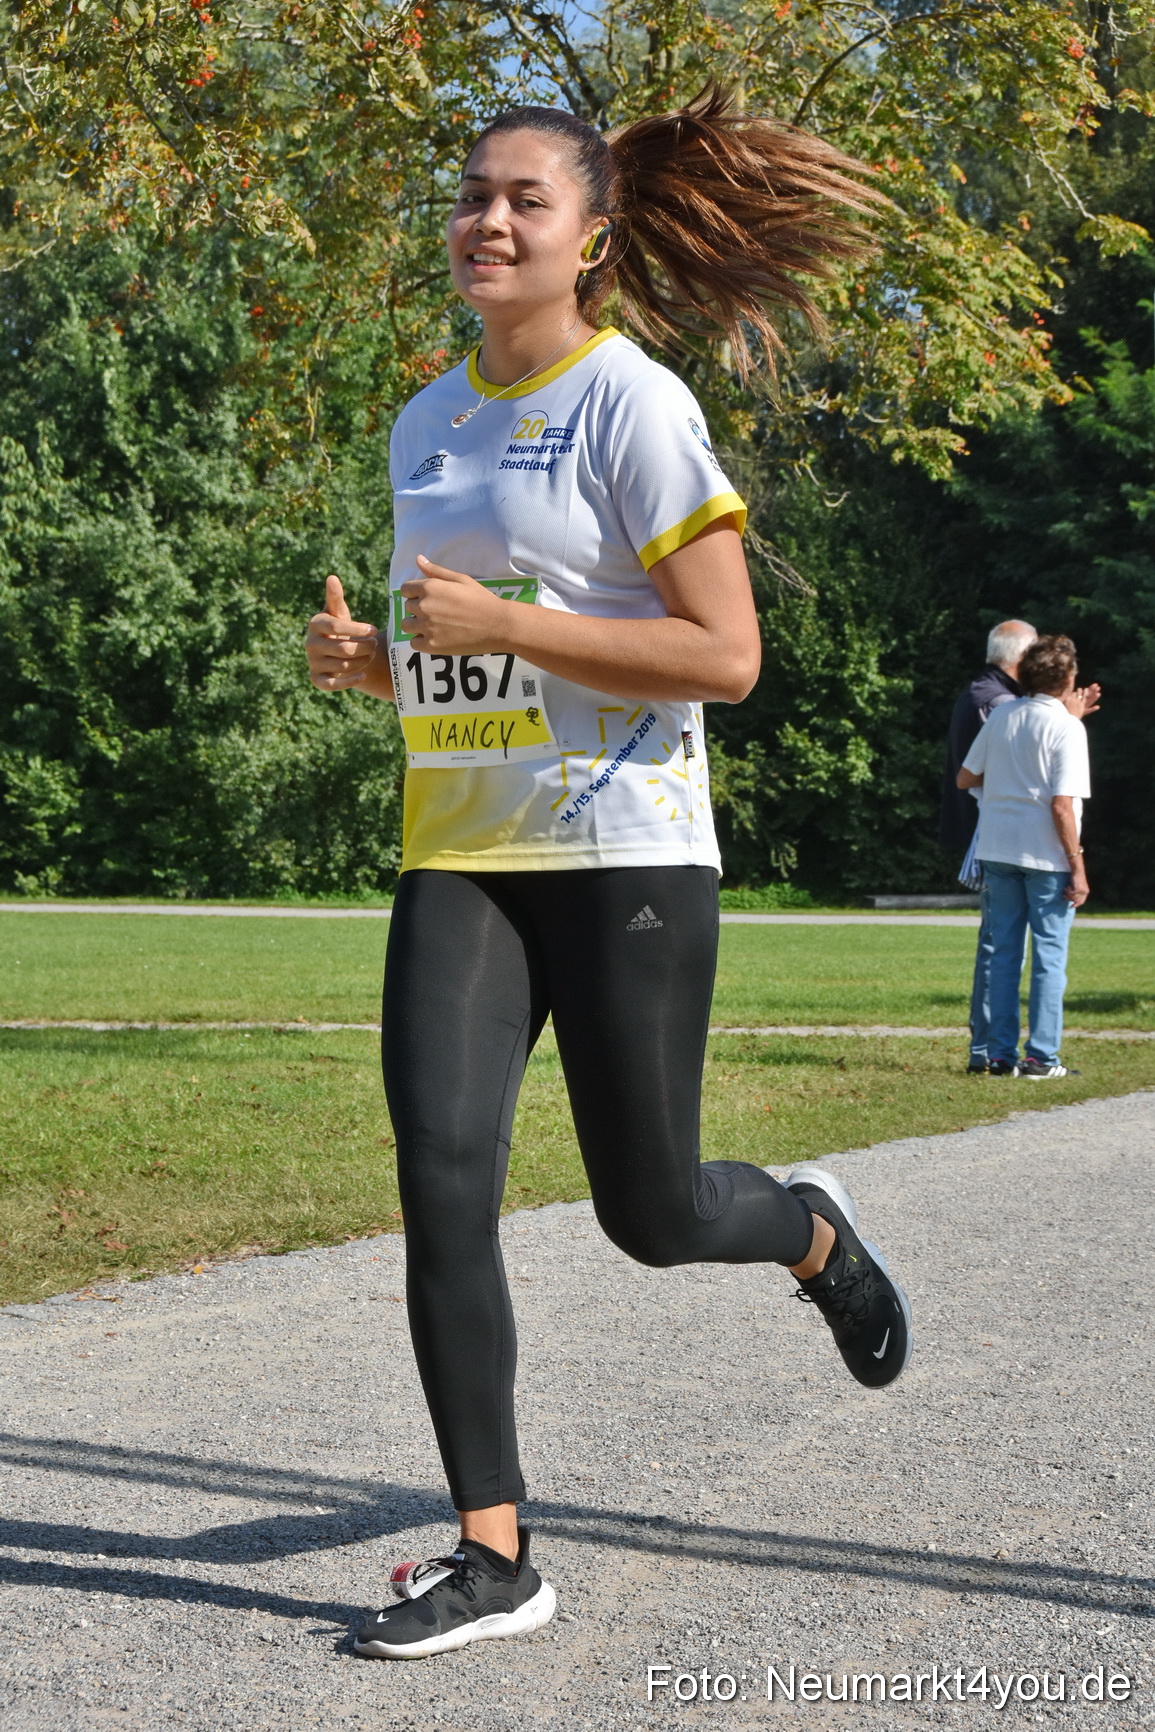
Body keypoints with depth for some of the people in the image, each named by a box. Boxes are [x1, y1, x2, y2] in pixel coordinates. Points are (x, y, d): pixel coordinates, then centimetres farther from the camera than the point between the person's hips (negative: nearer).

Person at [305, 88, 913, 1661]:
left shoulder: (633, 403, -8)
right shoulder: (424, 423, 13)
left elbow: (726, 656, -14)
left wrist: (501, 626, -19)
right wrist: (367, 658, 3)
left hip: (624, 852, -5)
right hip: (457, 856, 5)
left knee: (651, 1212, 3)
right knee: (441, 1184, -9)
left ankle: (812, 1232, 39)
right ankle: (493, 1555, 0)